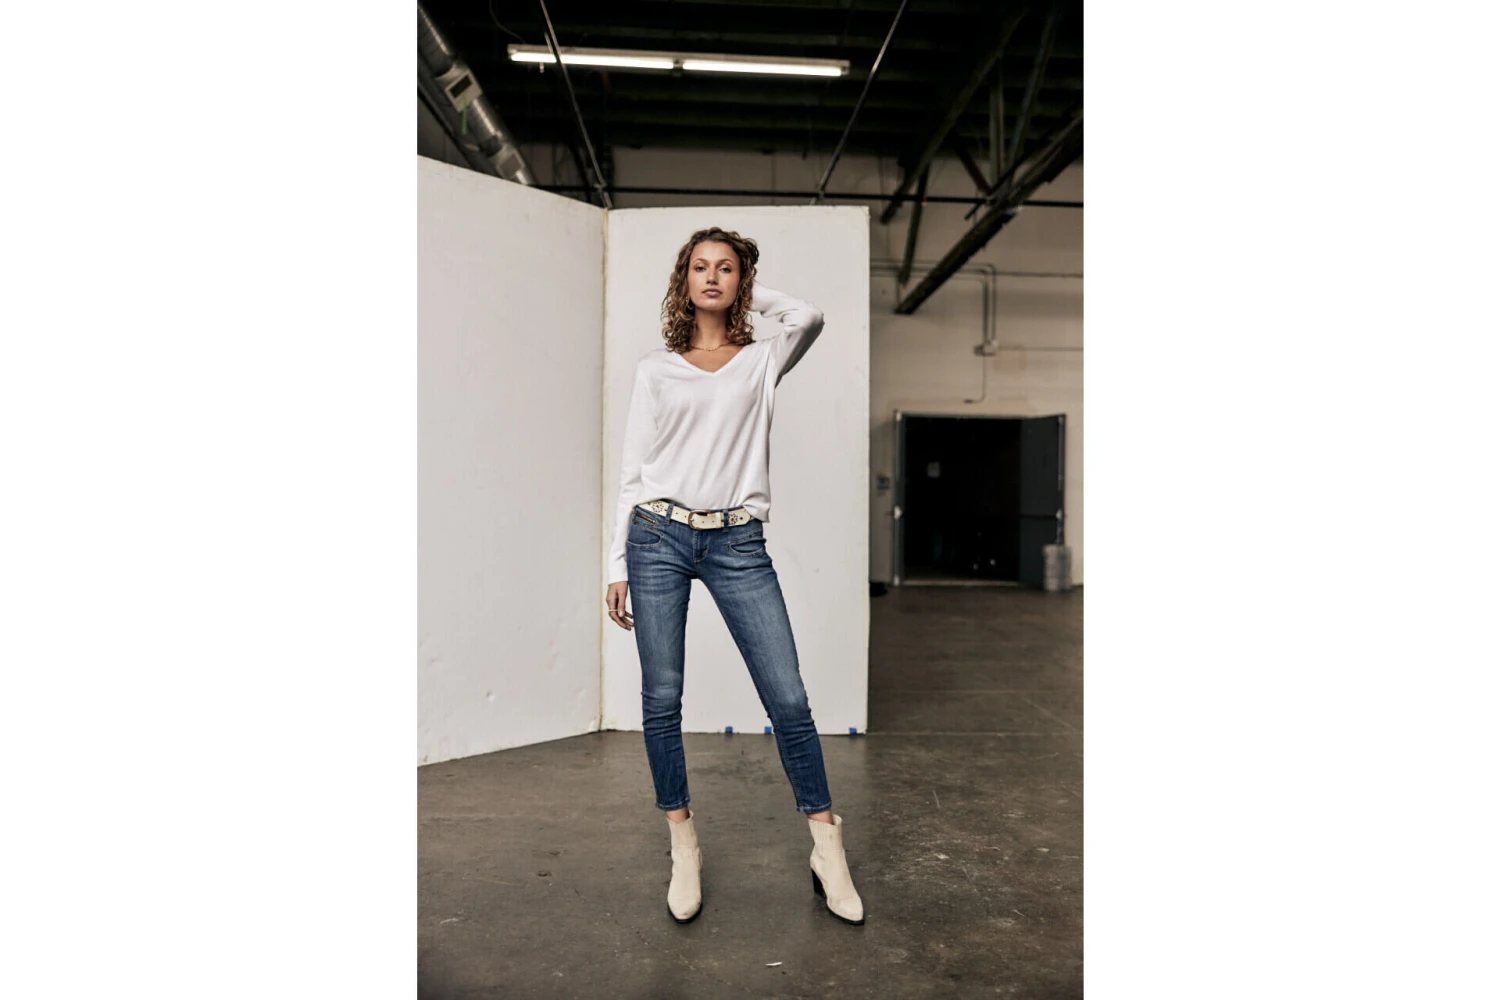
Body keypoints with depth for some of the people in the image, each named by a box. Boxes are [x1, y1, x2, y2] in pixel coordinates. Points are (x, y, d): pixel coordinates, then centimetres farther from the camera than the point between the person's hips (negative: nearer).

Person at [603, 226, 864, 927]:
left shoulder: (762, 360, 11)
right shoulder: (655, 369, 12)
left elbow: (809, 316, -11)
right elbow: (632, 472, 10)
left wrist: (749, 293, 8)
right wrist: (618, 564, 5)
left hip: (737, 543, 0)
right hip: (659, 535, 1)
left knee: (788, 698, -3)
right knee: (661, 700, 3)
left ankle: (827, 851, 13)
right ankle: (683, 848, 21)